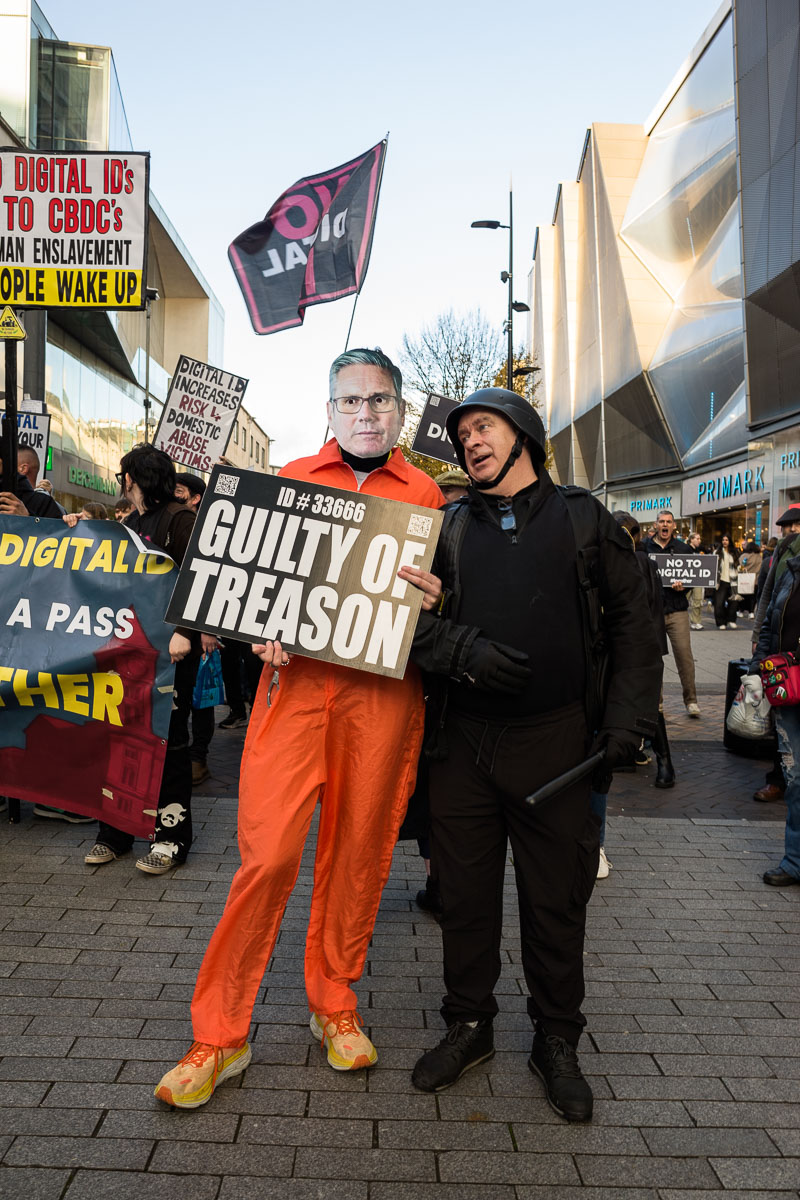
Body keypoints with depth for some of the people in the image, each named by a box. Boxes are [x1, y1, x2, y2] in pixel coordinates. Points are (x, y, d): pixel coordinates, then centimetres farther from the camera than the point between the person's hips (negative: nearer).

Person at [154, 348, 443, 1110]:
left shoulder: (423, 494, 12)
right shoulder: (292, 478, 13)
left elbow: (441, 598, 15)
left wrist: (435, 601, -9)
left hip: (382, 690, 1)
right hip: (295, 677, 0)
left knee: (358, 853, 8)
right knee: (268, 852, -5)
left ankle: (333, 1007, 30)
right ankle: (220, 1035, 11)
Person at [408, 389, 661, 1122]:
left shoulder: (582, 519, 5)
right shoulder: (449, 527, 9)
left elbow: (632, 622, 4)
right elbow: (410, 612, 2)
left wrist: (628, 719, -4)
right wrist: (462, 651, -17)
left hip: (557, 742, -1)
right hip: (465, 739, 2)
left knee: (557, 899, 10)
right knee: (464, 893, 11)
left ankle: (557, 1041, 30)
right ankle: (468, 1026, 32)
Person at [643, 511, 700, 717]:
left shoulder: (682, 548, 9)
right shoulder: (645, 547, 6)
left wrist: (683, 586, -9)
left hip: (677, 610, 0)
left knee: (684, 654, -5)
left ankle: (691, 700, 6)